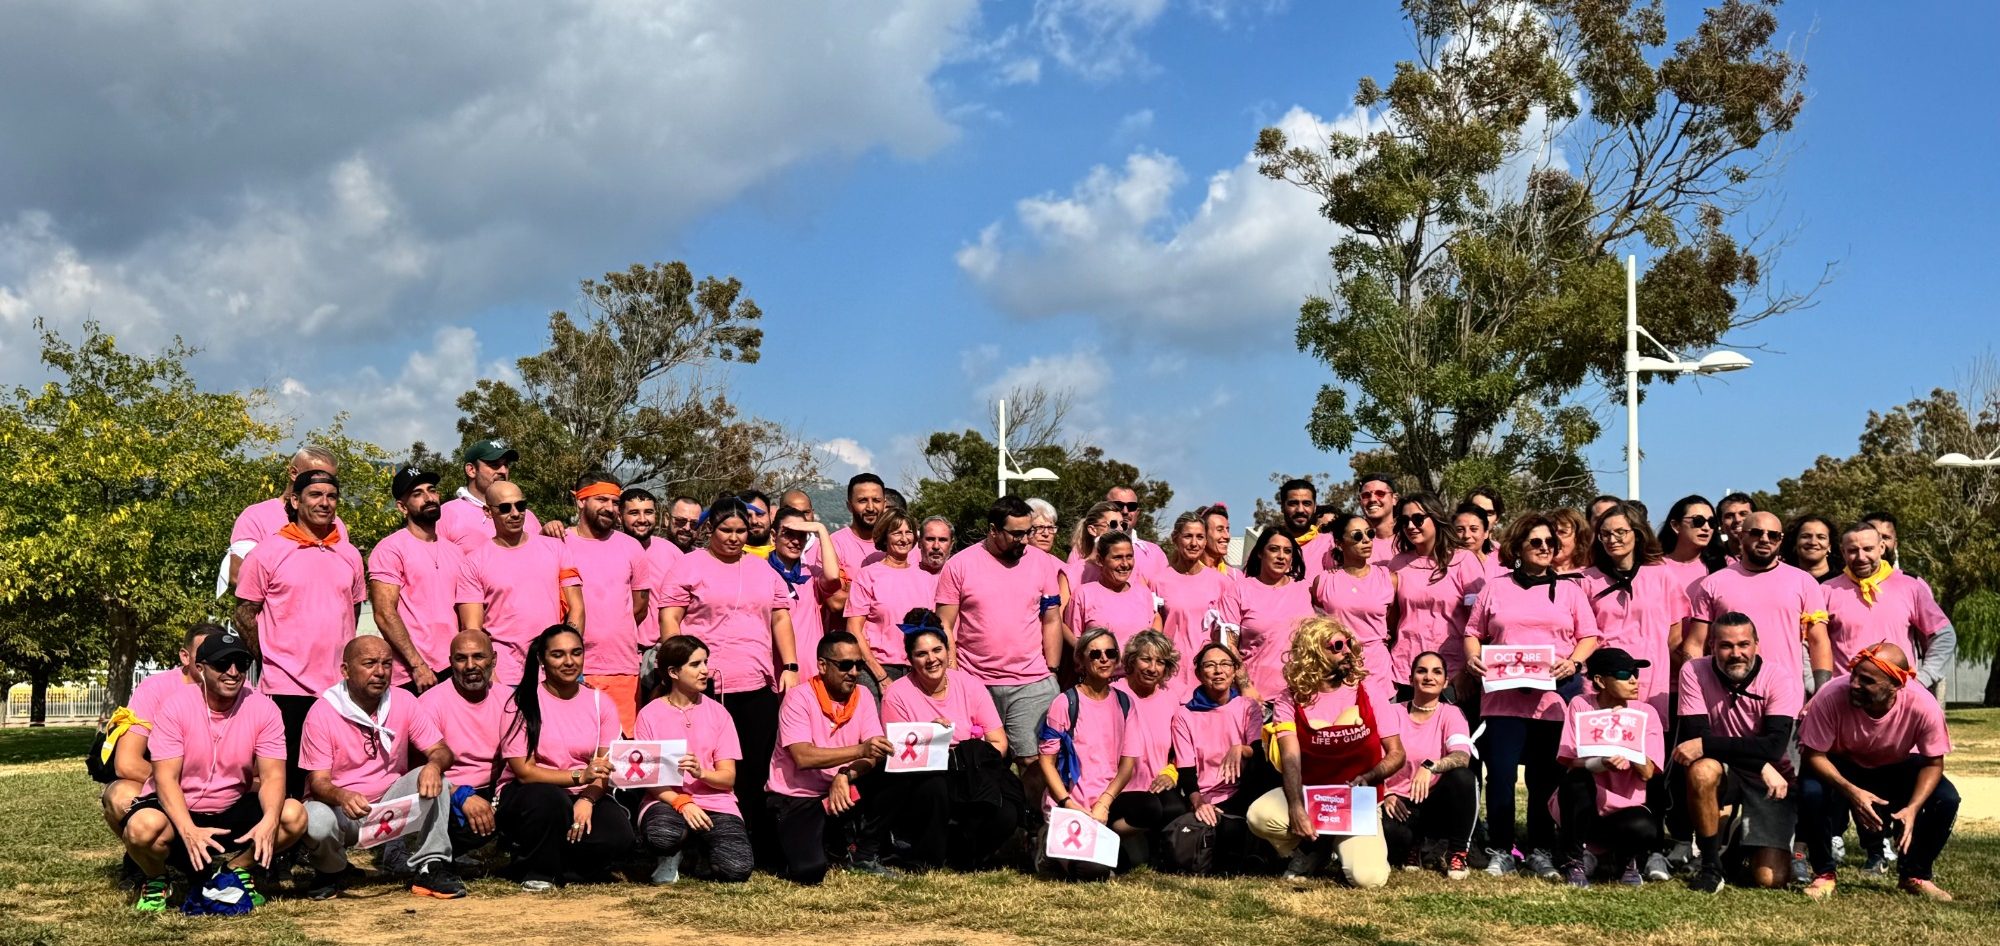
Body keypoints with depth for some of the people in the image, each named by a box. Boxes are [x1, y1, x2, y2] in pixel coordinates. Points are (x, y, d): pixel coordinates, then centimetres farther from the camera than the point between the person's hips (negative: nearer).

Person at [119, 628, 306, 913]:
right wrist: (189, 831, -36)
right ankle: (155, 880, 0)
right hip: (179, 810, -2)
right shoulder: (175, 705, -15)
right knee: (143, 826, -36)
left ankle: (235, 869, 4)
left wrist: (269, 822, -35)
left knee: (294, 816, -23)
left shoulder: (263, 709, -9)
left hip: (233, 811, 2)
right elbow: (166, 777, -20)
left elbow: (272, 775, -13)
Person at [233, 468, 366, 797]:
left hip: (340, 686, 4)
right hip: (286, 688, -4)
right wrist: (271, 661, 2)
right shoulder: (267, 552, -1)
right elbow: (245, 613, 2)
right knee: (287, 780, 0)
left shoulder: (349, 555, 12)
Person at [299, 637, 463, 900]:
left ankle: (430, 869, -16)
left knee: (433, 780, -24)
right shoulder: (322, 713, -13)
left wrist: (434, 765, -32)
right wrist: (342, 796, -41)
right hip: (340, 806, -2)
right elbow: (318, 781, -16)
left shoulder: (404, 702, -5)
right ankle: (332, 873, 1)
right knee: (316, 822, -35)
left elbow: (441, 751, -6)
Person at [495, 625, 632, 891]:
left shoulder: (600, 702, 5)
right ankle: (538, 872, -10)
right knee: (549, 798, -38)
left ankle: (555, 863, 1)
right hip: (527, 796, -3)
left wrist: (587, 799, -23)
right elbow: (524, 772, -13)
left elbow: (606, 768, -2)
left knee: (618, 834, -27)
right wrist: (580, 776, -26)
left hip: (584, 797, 3)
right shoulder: (523, 702, -6)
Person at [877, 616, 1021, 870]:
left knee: (1005, 815, -27)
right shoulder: (897, 694, -4)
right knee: (935, 786, -37)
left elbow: (999, 743, 1)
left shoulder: (969, 686, 3)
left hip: (973, 785, 2)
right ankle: (924, 860, -11)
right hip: (916, 783, -2)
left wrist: (973, 762, -18)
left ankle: (960, 854, 4)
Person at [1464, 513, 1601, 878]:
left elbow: (1589, 636, 9)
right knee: (1500, 773, -6)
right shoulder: (1495, 589, 13)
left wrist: (1574, 662, -9)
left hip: (1552, 698, 0)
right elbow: (1473, 632, 15)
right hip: (1503, 696, 0)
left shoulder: (1569, 589, 13)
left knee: (1545, 778, 2)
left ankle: (1541, 852, 13)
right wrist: (1472, 657, -5)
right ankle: (1500, 851, 4)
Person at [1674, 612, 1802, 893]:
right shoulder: (1694, 672, -11)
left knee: (1769, 879, -14)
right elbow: (1694, 735, -18)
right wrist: (1760, 764, -27)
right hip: (1724, 775, 1)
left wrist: (1705, 744, -34)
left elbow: (1774, 746, -28)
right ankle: (1711, 864, -15)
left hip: (1770, 784, 0)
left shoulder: (1782, 683, -14)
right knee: (1702, 770, -37)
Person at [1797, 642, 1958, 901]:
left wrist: (1912, 809, -31)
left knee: (1946, 798, -22)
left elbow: (1933, 763, -16)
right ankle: (1823, 874, -6)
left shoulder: (1923, 706, -30)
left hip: (1897, 768, 2)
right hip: (1840, 768, -2)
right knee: (1811, 792, -32)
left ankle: (1915, 875, 4)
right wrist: (1851, 791, -40)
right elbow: (1813, 754, -24)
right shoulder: (1831, 696, -34)